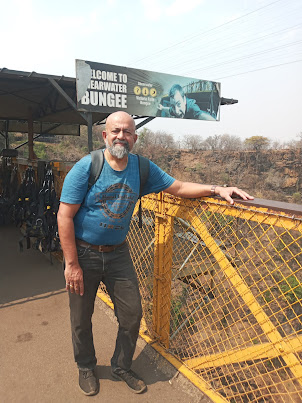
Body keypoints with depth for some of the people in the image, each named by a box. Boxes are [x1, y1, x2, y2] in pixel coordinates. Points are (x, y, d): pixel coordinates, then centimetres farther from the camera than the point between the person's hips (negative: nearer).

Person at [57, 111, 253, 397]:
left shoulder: (142, 168, -3)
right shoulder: (86, 167, -16)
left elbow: (178, 187, 3)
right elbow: (65, 216, -16)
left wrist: (217, 189, -11)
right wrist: (72, 265, -17)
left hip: (117, 253, 4)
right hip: (83, 253, -3)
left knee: (132, 313, 10)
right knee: (81, 318, 14)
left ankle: (121, 366, 39)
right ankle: (86, 368, 44)